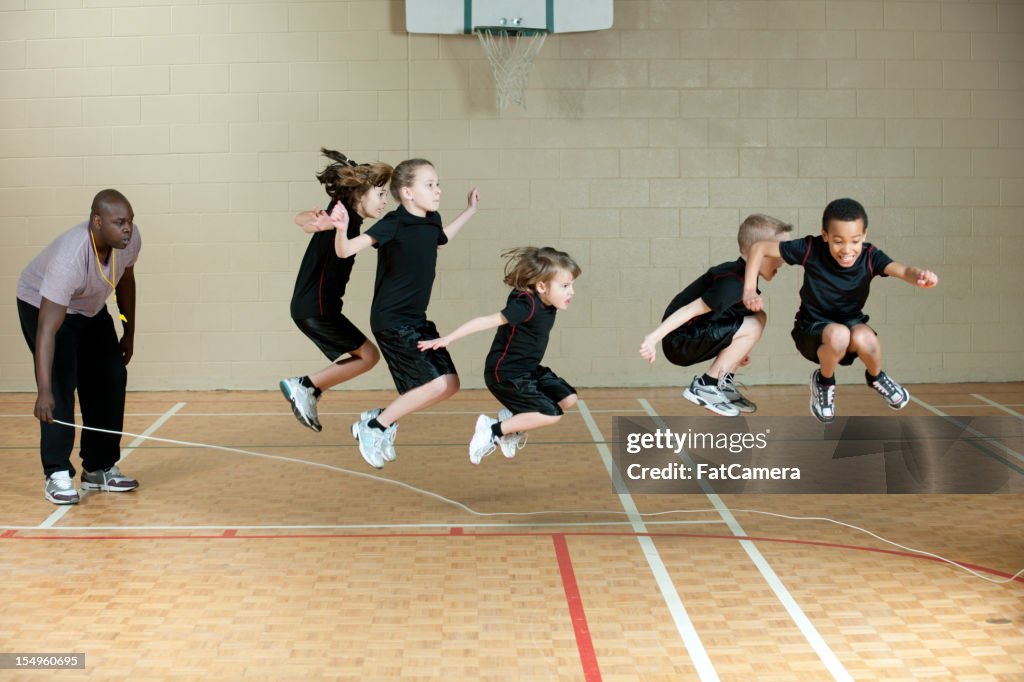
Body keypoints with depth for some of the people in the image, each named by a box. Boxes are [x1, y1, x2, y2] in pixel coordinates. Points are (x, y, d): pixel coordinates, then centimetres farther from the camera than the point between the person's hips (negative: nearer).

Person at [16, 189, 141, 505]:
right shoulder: (69, 257, -43)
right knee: (61, 385, -19)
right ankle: (57, 475, -13)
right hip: (42, 305, -6)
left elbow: (125, 280, 1)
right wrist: (44, 391, -50)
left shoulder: (131, 239, -24)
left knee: (111, 379, 1)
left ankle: (99, 469, 11)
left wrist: (129, 333, 6)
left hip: (91, 309, 7)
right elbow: (47, 330, -44)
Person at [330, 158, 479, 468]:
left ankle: (383, 419, 20)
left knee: (450, 383, 8)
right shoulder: (394, 224, -17)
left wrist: (470, 210, 36)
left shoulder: (431, 221, 5)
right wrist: (341, 228, -44)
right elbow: (346, 251, -23)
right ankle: (373, 428, 0)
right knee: (438, 383, -15)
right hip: (391, 320, -9)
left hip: (416, 320, 9)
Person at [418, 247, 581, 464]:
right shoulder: (526, 306, -27)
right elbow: (486, 321, -28)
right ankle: (493, 429, -4)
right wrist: (448, 339, -28)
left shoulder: (547, 305, -2)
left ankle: (510, 417, 14)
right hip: (504, 375, -9)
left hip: (528, 370, 9)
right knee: (550, 414, -16)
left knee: (568, 398, 4)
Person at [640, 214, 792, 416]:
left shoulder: (739, 275, 7)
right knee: (752, 328, -17)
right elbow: (691, 309, -25)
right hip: (680, 342, -9)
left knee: (758, 317, 8)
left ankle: (723, 384, 12)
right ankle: (705, 386, -7)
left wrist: (740, 347, 24)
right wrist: (653, 338, -27)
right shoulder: (732, 284, -22)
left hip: (696, 334, 9)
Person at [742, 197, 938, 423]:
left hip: (851, 322, 2)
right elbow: (759, 248, -12)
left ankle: (876, 377, 3)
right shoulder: (811, 249, -20)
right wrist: (749, 291, -19)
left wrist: (920, 276, -59)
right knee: (838, 335, -37)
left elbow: (903, 271, -36)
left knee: (863, 338, -35)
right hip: (812, 329, -2)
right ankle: (824, 382, -2)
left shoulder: (870, 257, -17)